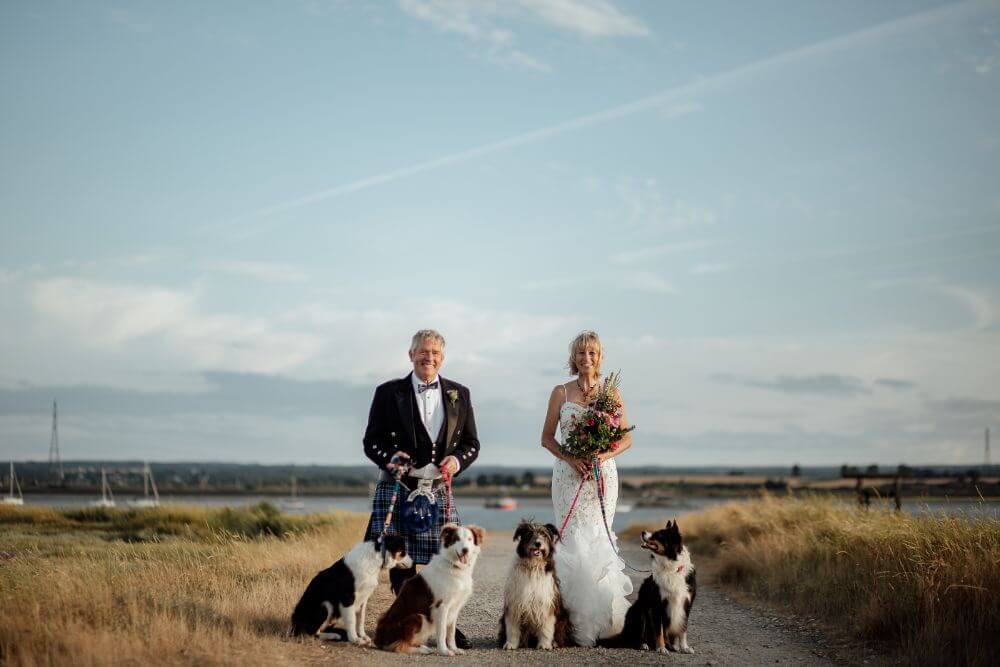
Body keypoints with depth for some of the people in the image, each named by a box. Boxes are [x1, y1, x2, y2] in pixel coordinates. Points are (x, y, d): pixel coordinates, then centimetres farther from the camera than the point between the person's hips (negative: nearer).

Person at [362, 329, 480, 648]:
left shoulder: (459, 394, 12)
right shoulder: (388, 393, 5)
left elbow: (471, 442, 14)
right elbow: (371, 441, 5)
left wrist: (458, 459, -8)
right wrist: (389, 457, -16)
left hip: (438, 488, 2)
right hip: (397, 487, -1)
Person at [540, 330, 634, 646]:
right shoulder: (561, 392, 5)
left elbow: (627, 438, 8)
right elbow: (547, 437, 7)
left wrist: (605, 454, -11)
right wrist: (571, 459, -10)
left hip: (602, 474, 0)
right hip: (568, 474, 0)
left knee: (596, 540, -1)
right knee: (574, 540, -7)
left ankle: (600, 616, 5)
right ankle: (578, 618, -5)